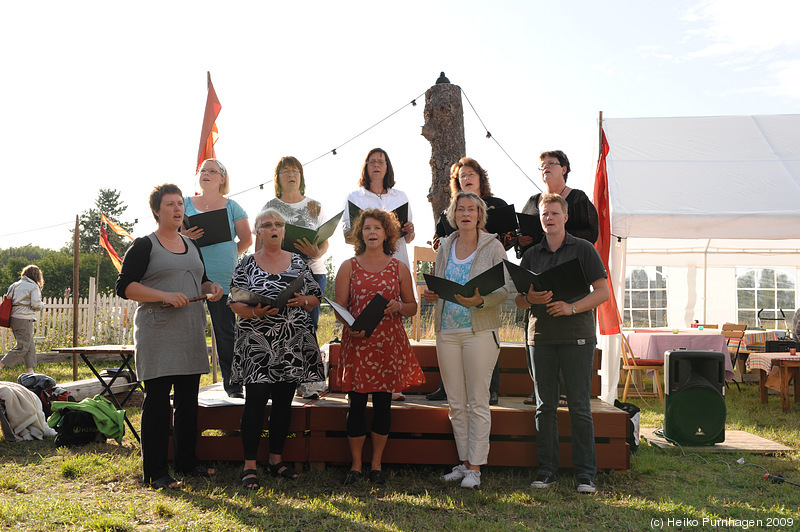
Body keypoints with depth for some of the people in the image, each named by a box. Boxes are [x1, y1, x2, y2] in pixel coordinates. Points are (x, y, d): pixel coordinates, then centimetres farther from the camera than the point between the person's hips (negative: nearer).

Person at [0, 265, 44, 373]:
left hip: (14, 318, 8)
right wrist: (42, 305, 6)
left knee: (30, 346, 13)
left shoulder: (15, 285, 12)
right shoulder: (34, 287, -7)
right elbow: (36, 304, -14)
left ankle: (30, 371, 14)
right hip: (25, 320, -8)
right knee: (22, 347, -1)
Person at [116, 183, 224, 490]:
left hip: (191, 334, 6)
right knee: (157, 400, -5)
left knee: (188, 399, 11)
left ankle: (187, 461, 23)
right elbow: (124, 286, -8)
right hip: (157, 335, -6)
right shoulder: (144, 246, -2)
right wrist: (164, 295, -19)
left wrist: (211, 288, 4)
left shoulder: (192, 247, 18)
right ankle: (155, 472, 1)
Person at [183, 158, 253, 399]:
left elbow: (246, 239, 10)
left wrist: (227, 256, 1)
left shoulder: (231, 207, 10)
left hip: (223, 279, -1)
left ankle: (232, 383, 9)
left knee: (226, 331, 0)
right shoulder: (185, 204, 13)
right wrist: (184, 236, -10)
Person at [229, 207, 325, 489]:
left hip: (293, 344, 3)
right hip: (257, 342, -3)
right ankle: (250, 465, 3)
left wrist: (303, 300, -8)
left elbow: (316, 297, 13)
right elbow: (234, 303, 0)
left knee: (284, 400, 8)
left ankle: (276, 459, 21)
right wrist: (256, 312, -18)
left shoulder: (298, 262, 10)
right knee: (255, 399, -6)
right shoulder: (247, 265, 3)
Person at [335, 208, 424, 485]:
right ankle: (355, 465, 15)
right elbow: (339, 307, 3)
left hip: (389, 342, 1)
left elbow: (412, 306, 12)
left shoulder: (399, 268, 8)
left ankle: (376, 464, 19)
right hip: (357, 342, -1)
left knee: (383, 402, 5)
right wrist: (351, 326, -17)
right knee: (356, 403, 1)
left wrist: (398, 307, -10)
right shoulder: (349, 267, 6)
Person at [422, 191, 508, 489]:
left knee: (478, 402, -1)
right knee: (456, 403, 9)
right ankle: (464, 462, 19)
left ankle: (475, 467, 6)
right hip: (447, 331, 5)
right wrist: (431, 295, -2)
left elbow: (504, 289, -5)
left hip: (480, 331, -4)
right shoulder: (445, 247, 13)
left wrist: (480, 300, -22)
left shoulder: (493, 247, 0)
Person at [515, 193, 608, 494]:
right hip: (540, 336, 3)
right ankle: (546, 470, 12)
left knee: (579, 406, -3)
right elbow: (517, 300, 15)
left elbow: (602, 292, -1)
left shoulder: (583, 249, 4)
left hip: (577, 336, -3)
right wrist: (529, 298, -8)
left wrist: (572, 307, -16)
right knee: (545, 406, 5)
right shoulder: (531, 255, 15)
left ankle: (585, 473, 4)